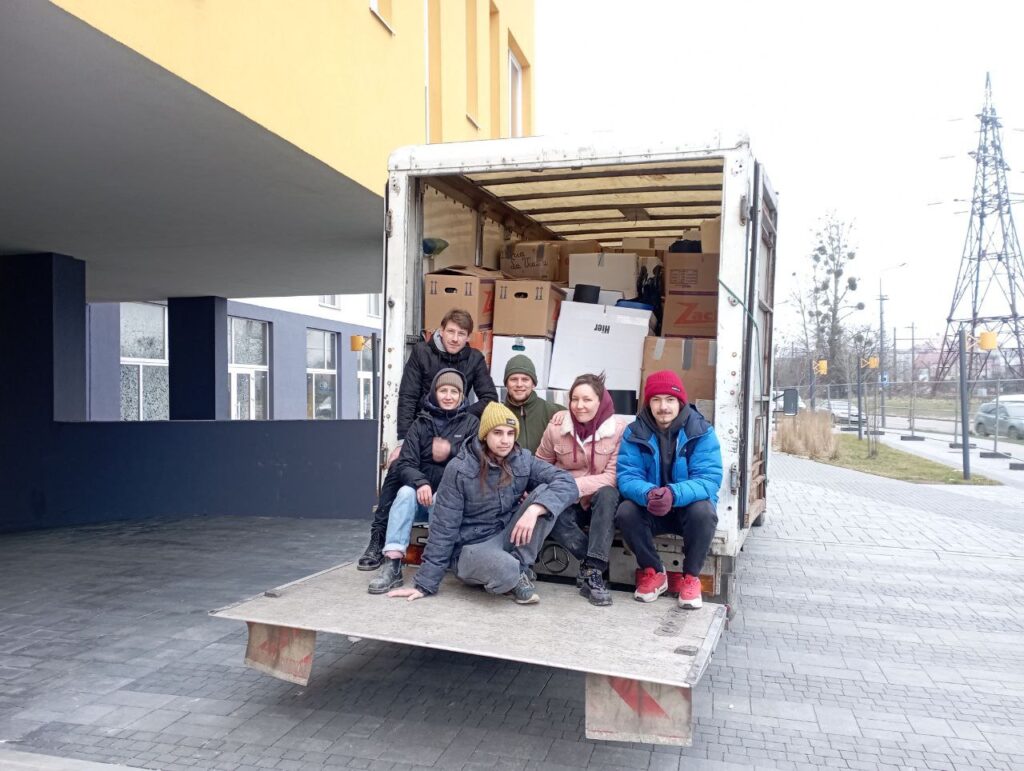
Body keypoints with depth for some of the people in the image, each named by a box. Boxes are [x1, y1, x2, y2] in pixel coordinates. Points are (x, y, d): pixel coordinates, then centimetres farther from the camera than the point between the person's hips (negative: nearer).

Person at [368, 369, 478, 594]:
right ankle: (392, 565, -36)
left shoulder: (471, 423, 5)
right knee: (405, 492, -29)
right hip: (422, 495, 2)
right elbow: (404, 464, -3)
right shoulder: (421, 424, 7)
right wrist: (420, 483, -24)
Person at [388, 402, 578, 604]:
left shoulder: (523, 460, -5)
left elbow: (567, 482, -15)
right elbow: (444, 528, -12)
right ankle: (513, 577, -1)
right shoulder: (460, 469, -15)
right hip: (472, 546, -4)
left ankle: (519, 570, -10)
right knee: (506, 571, -38)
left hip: (509, 538, 4)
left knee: (544, 496, -19)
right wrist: (425, 584, -12)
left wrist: (534, 509, -33)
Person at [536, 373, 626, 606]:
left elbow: (611, 477, -16)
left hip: (600, 501, -1)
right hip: (566, 502, 1)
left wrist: (574, 486, -28)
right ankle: (593, 564, -19)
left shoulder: (619, 428, -12)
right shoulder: (556, 427, -6)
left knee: (608, 494, -36)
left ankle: (593, 571, -31)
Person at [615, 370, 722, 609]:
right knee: (625, 512, -28)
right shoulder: (634, 433, -9)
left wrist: (674, 494, -44)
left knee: (703, 511, -34)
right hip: (649, 509, 2)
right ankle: (653, 572, -3)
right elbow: (627, 477, -18)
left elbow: (709, 479, -24)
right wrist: (648, 494, -42)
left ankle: (691, 577, -8)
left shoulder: (702, 432, -14)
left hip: (688, 507, -1)